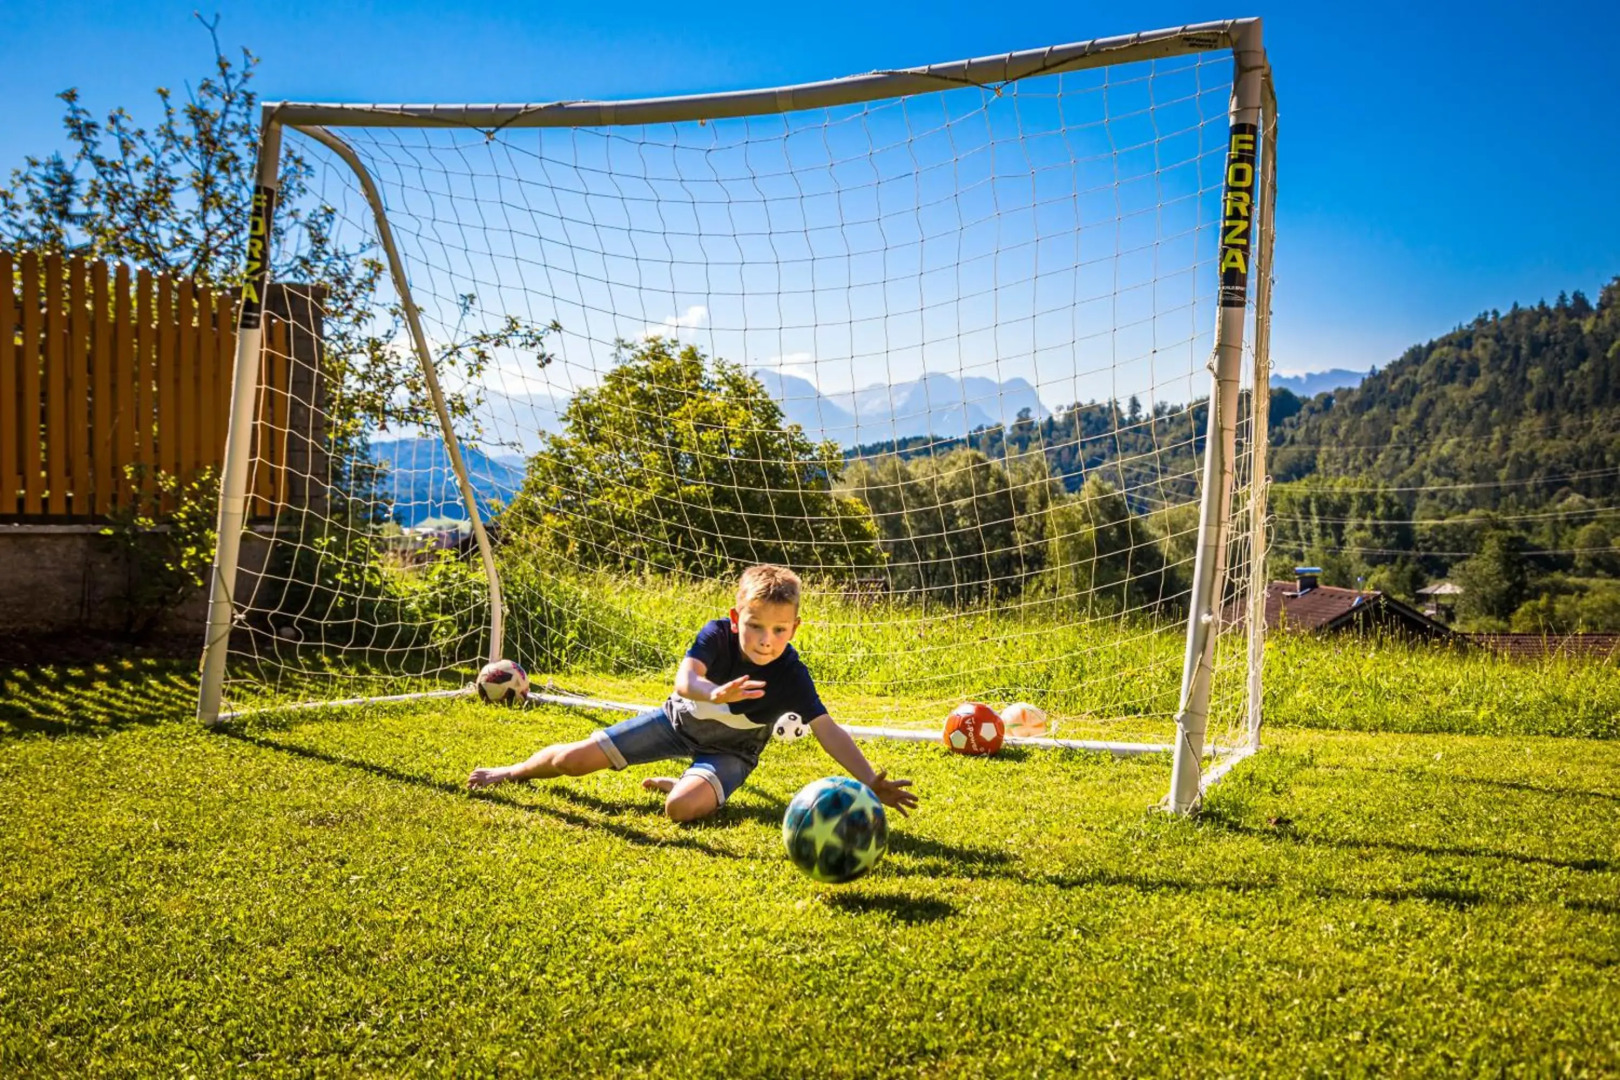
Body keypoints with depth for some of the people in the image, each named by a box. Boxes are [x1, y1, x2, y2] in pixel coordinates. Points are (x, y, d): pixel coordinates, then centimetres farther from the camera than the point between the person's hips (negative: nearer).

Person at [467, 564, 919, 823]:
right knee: (573, 759, 1)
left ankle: (678, 783, 5)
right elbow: (684, 681, -45)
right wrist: (714, 693, -68)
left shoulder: (791, 676, -29)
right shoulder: (717, 634, -28)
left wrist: (872, 782, -47)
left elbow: (828, 731, -34)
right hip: (679, 721, 1)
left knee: (684, 807, -34)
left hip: (729, 751, -1)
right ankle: (512, 773, 34)